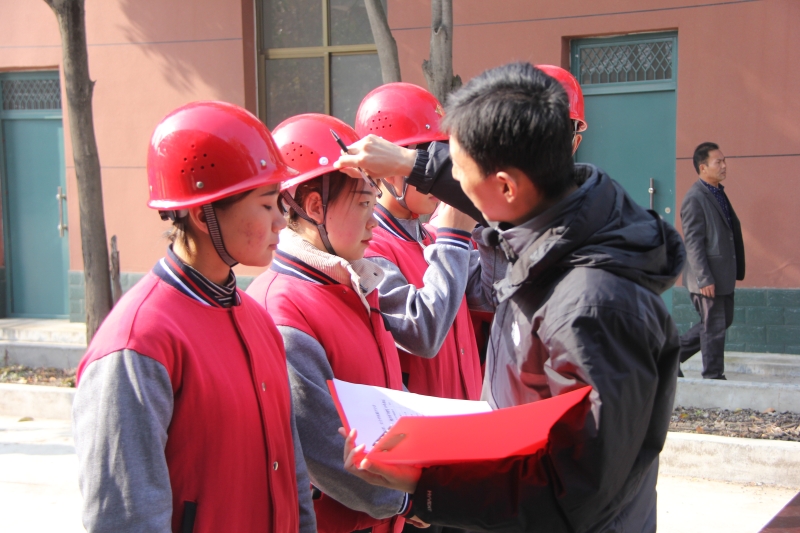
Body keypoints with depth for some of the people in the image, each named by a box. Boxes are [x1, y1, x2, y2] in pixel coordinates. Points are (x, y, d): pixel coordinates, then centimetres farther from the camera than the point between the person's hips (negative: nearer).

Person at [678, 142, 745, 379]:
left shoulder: (718, 193, 13)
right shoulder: (695, 199, -16)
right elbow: (693, 243, -19)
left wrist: (735, 270, 17)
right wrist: (704, 279, -21)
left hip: (724, 274, 10)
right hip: (709, 277, -9)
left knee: (723, 321, 17)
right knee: (714, 328, 0)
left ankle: (674, 352, 26)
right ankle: (713, 377, 12)